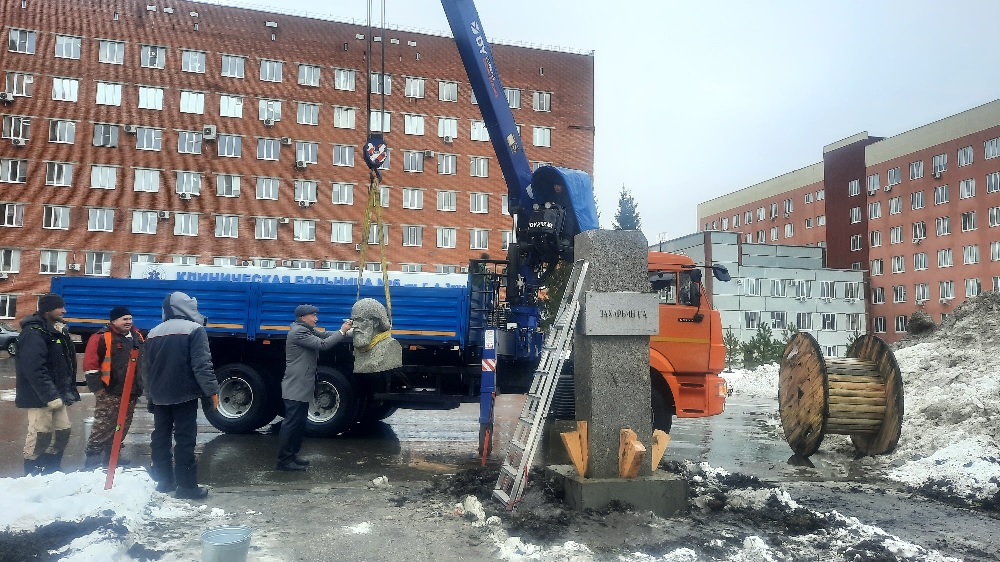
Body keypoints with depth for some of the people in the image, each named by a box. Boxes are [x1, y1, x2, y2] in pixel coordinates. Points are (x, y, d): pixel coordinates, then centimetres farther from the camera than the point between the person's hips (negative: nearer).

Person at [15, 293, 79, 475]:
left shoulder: (58, 331, 15)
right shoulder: (34, 333, -15)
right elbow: (34, 369, -24)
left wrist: (69, 392, 17)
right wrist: (50, 396, -27)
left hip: (57, 395, 9)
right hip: (40, 397, -9)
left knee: (62, 432, 12)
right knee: (40, 435, -6)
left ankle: (51, 471, 24)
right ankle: (32, 474, 5)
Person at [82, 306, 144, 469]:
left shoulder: (137, 336, 14)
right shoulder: (102, 337, -9)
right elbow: (90, 363, -12)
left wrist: (141, 385, 22)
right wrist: (97, 387, -14)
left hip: (131, 392, 7)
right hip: (109, 392, -7)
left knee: (123, 427, 13)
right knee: (103, 426, -8)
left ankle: (111, 455, 23)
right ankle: (92, 457, 0)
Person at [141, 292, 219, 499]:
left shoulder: (154, 333, 12)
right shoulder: (194, 329, -9)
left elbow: (145, 368, 16)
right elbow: (202, 365, -17)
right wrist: (212, 390, -13)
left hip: (159, 396, 7)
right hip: (184, 395, -6)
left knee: (160, 437, 14)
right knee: (185, 439, -4)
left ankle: (164, 481, 20)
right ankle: (187, 486, -3)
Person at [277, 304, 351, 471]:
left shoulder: (306, 330, 16)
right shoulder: (299, 331, -17)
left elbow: (324, 335, 12)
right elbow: (322, 344, -22)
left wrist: (343, 330, 0)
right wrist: (342, 332, -16)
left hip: (302, 386, 11)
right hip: (296, 387, -11)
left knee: (299, 423, 15)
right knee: (291, 423, -6)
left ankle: (292, 455, 24)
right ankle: (284, 461, -1)